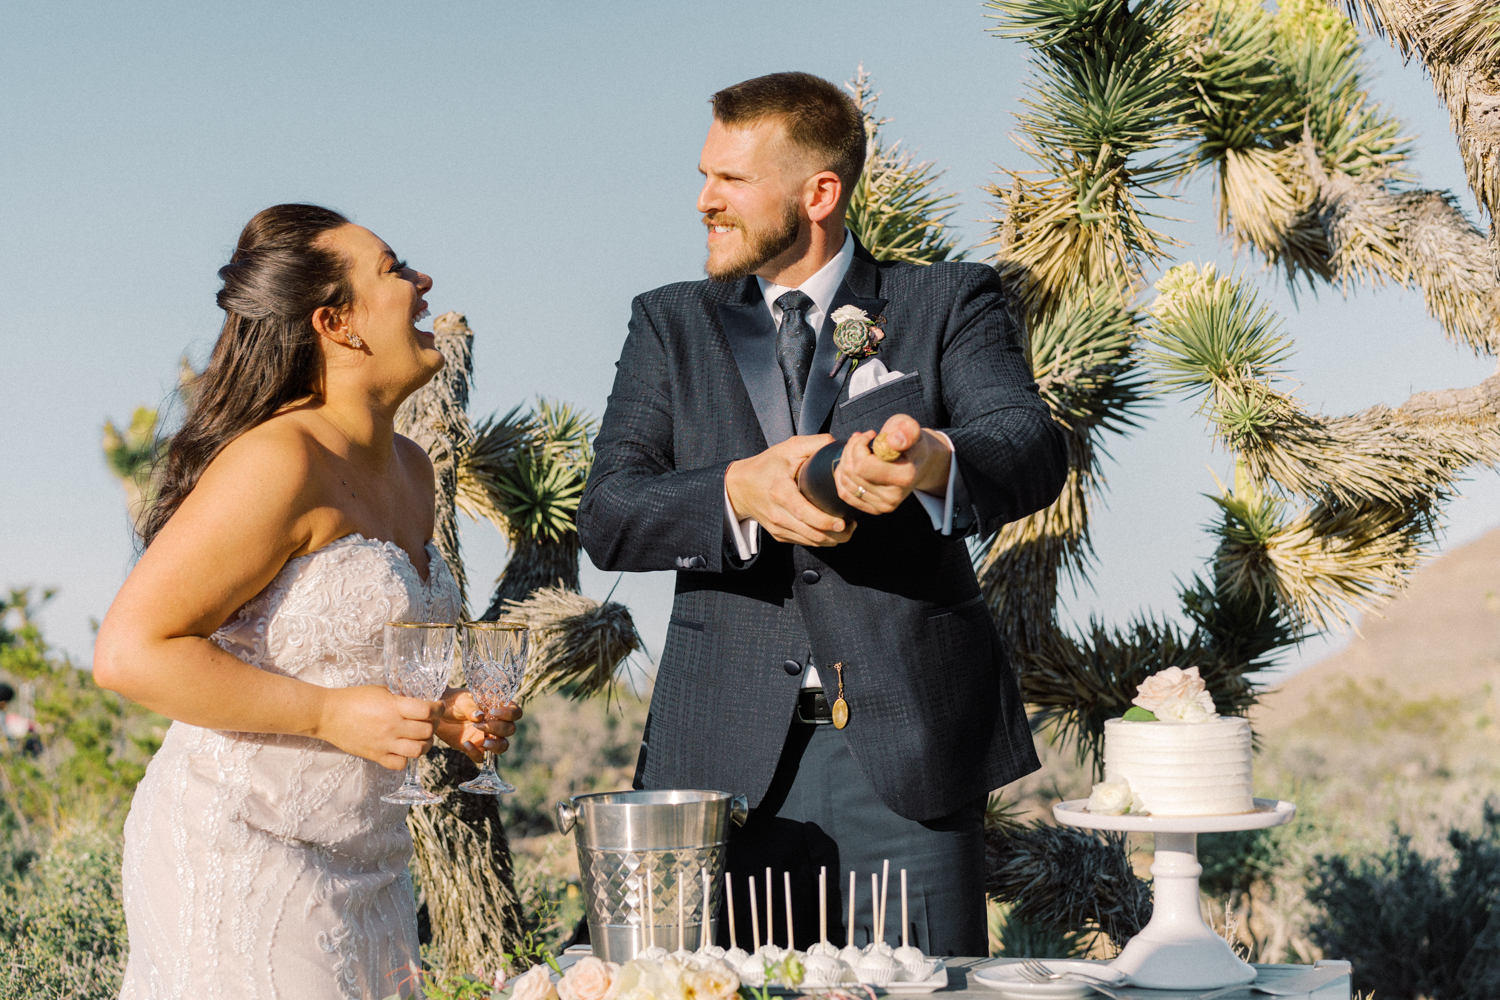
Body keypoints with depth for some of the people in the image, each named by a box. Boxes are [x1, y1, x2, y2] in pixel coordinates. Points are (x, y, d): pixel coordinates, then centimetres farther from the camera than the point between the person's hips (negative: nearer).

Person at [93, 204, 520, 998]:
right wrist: (333, 715, -21)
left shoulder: (407, 471, 12)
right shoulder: (278, 463, -17)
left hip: (357, 867, 9)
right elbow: (130, 651, -20)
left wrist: (442, 712, 6)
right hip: (240, 853, -9)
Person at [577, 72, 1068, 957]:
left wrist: (934, 459, -35)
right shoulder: (672, 325, 14)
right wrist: (740, 490, -19)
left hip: (909, 749, -2)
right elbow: (607, 518, 2)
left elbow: (1034, 451, -11)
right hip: (728, 755, 2)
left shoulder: (951, 304, 7)